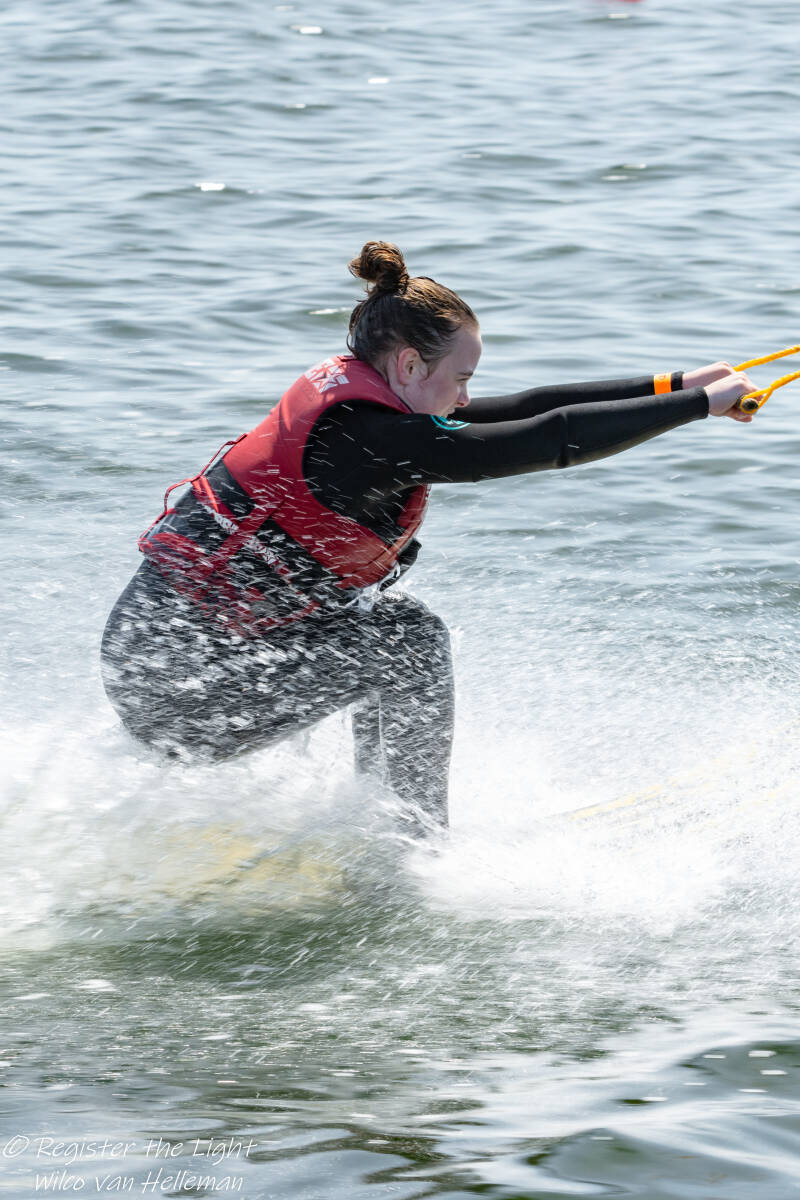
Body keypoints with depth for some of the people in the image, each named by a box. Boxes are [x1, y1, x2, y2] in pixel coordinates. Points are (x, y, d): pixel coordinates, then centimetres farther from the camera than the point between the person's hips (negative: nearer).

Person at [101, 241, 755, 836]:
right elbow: (552, 440, -21)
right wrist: (701, 402, -13)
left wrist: (676, 384, 10)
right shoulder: (365, 433, -21)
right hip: (175, 683, -10)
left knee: (382, 616, 19)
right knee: (409, 639, -6)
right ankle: (417, 843, 3)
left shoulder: (345, 390, 8)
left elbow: (519, 410, 11)